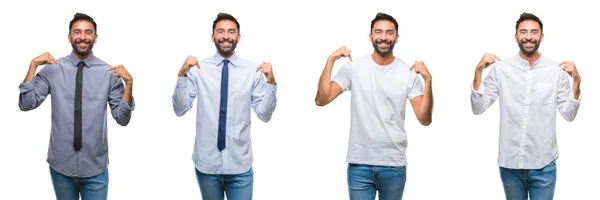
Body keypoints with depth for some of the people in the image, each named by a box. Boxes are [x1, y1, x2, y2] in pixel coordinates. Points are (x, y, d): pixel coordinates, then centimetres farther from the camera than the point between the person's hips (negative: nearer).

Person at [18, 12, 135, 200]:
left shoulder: (108, 72, -3)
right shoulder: (52, 69, -1)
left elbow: (122, 118, -5)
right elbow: (26, 104, -5)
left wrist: (129, 83, -18)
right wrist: (33, 65, -13)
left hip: (95, 167, -1)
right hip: (61, 165, 1)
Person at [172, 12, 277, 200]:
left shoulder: (252, 70, -2)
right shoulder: (198, 69, -3)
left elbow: (264, 114, -3)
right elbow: (180, 109, -6)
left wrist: (271, 82, -16)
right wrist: (182, 75, -17)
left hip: (240, 165, 0)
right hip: (206, 163, 0)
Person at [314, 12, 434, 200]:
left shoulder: (409, 72, -1)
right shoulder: (353, 68, -1)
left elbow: (425, 119, -7)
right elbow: (321, 100, -8)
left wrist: (428, 80, -18)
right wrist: (330, 61, -14)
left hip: (394, 165, 1)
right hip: (359, 163, -1)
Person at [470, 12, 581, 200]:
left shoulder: (557, 70, -2)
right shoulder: (500, 68, -3)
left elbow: (569, 115, -2)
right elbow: (478, 108, -3)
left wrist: (576, 80, -13)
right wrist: (478, 71, -13)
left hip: (543, 164, -1)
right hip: (510, 163, 1)